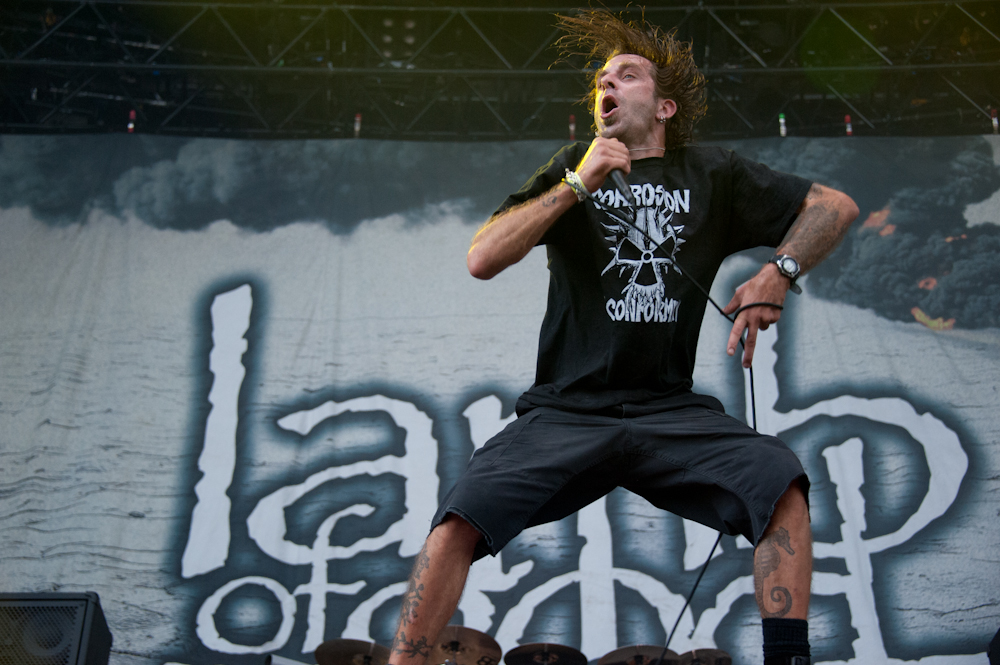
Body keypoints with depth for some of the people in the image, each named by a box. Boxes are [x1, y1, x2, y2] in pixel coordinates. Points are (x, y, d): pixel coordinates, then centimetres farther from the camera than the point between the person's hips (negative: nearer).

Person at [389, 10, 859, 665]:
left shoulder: (711, 175, 15)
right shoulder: (572, 169, 15)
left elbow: (836, 206, 17)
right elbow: (482, 260, 1)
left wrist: (774, 277, 1)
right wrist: (579, 184, -5)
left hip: (673, 411, 1)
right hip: (566, 411, 0)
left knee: (779, 481, -28)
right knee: (461, 519, -25)